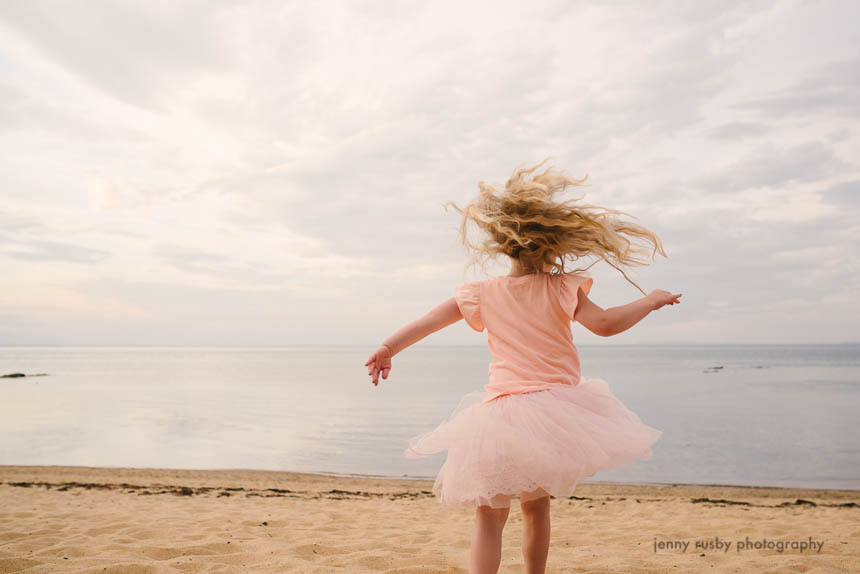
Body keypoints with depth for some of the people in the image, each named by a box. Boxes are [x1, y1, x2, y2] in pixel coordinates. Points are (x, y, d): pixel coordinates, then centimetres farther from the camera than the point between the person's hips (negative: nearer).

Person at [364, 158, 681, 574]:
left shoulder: (483, 293, 4)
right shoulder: (561, 287, -2)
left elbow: (426, 322, 7)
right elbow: (604, 324, -13)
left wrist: (388, 348, 18)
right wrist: (650, 300, 2)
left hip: (502, 411, -1)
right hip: (555, 405, 1)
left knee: (490, 516, 3)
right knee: (536, 506, 20)